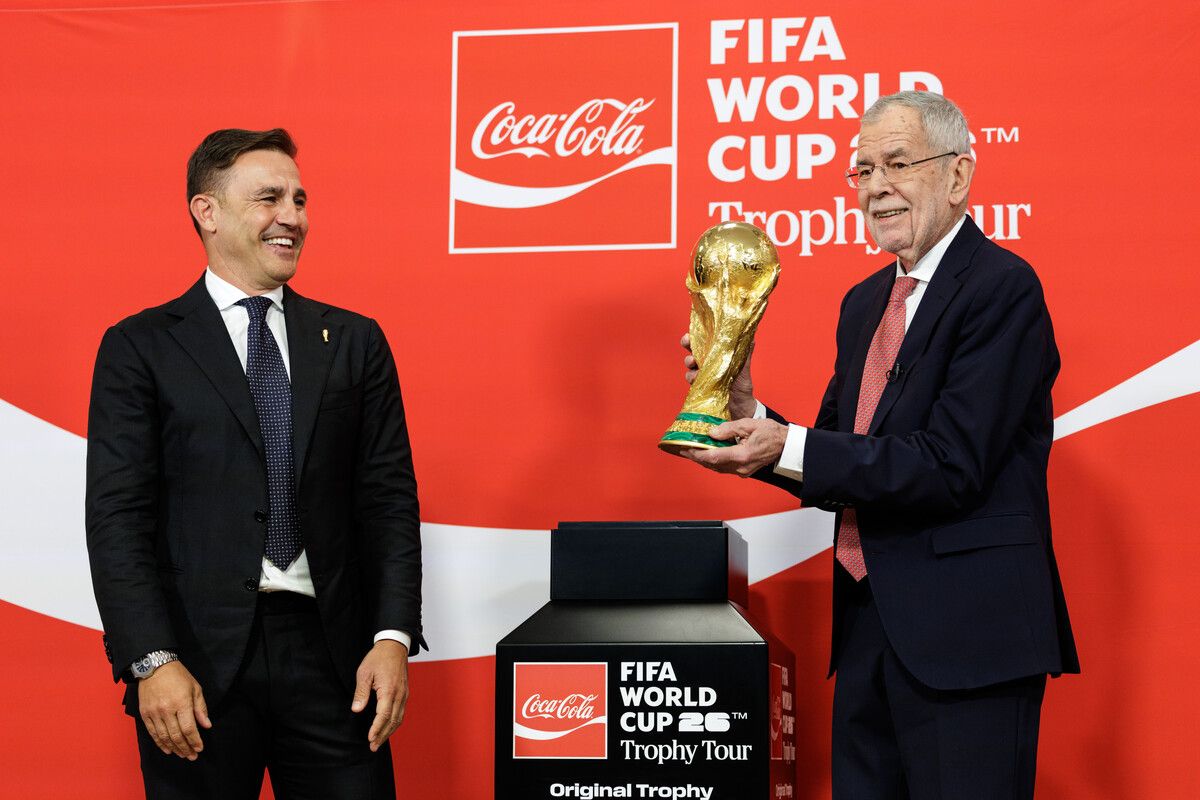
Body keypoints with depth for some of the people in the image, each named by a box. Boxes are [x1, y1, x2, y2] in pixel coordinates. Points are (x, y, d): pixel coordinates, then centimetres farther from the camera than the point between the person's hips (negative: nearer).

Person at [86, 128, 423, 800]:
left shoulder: (355, 341, 11)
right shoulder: (140, 347, 3)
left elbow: (389, 497, 7)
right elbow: (118, 516, -3)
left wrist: (393, 637, -4)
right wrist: (153, 661, -12)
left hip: (332, 655, 2)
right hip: (198, 658, -2)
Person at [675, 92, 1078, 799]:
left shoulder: (1003, 287, -11)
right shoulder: (866, 302, 15)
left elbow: (949, 467, -19)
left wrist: (787, 449, -19)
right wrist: (751, 415, -3)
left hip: (965, 635, -8)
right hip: (869, 628, 8)